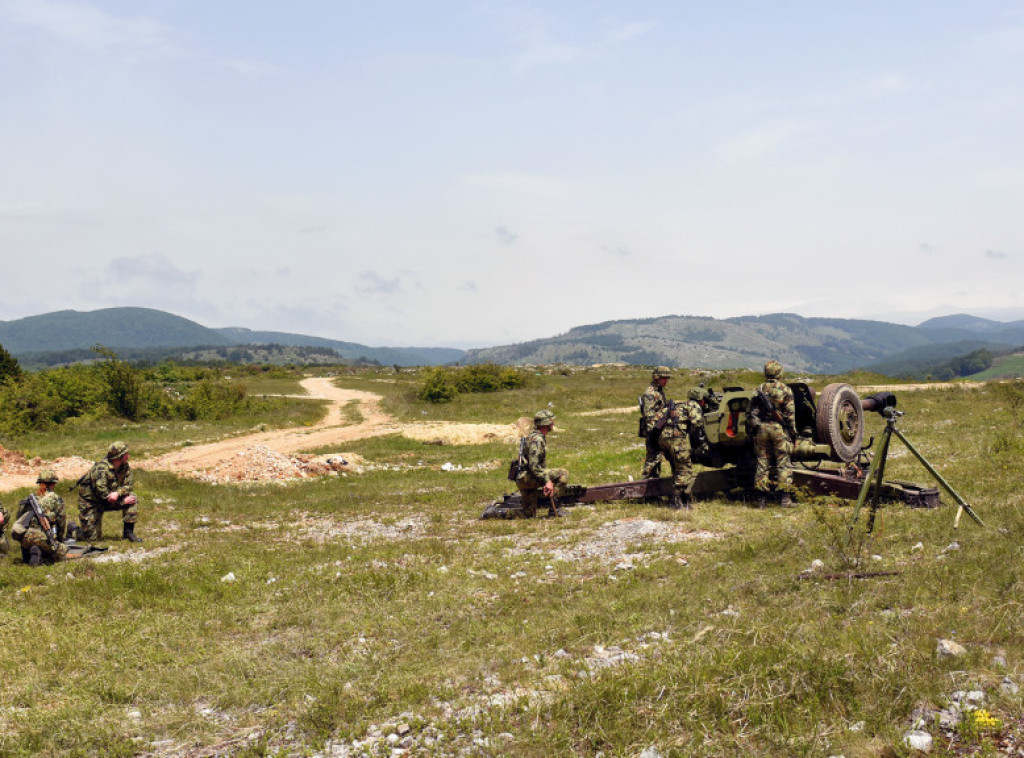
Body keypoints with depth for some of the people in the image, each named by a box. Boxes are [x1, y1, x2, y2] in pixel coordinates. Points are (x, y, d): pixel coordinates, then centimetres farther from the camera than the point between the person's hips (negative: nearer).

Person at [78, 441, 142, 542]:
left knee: (132, 498, -18)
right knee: (93, 537, -6)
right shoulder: (101, 468, -28)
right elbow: (101, 492, -31)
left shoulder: (125, 467, -6)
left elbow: (129, 484, -11)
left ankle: (128, 531, -10)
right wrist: (123, 501, -28)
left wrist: (117, 493, -33)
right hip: (91, 502, -6)